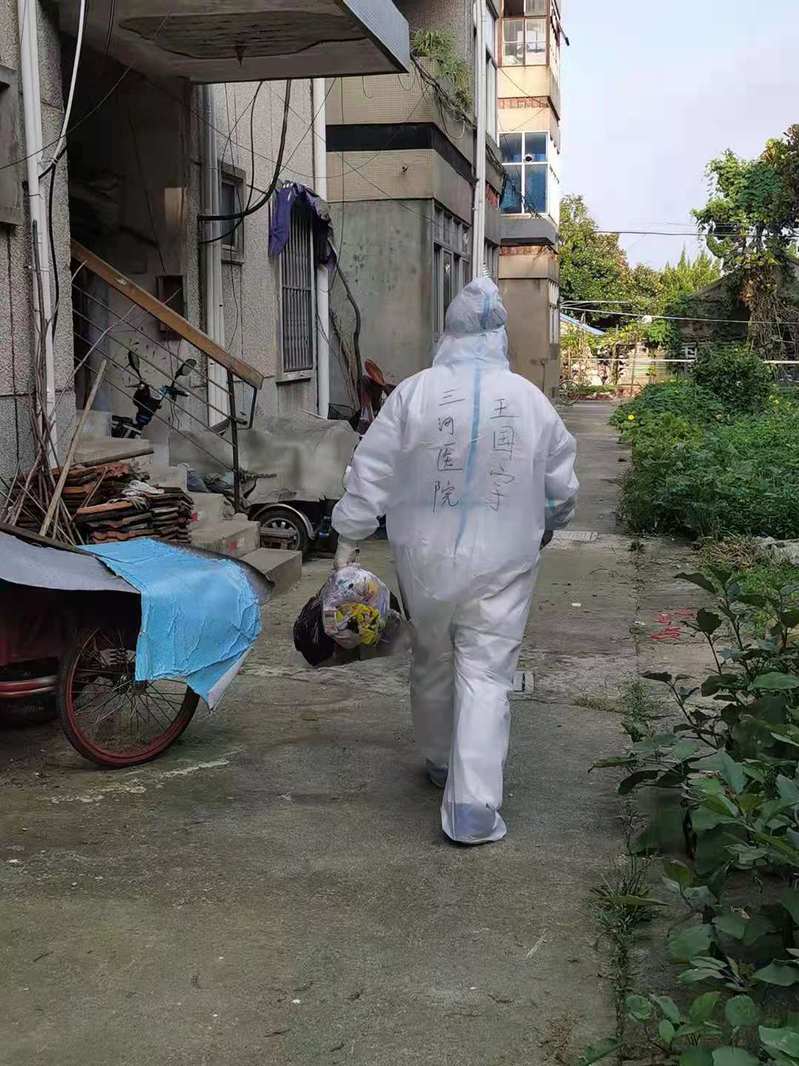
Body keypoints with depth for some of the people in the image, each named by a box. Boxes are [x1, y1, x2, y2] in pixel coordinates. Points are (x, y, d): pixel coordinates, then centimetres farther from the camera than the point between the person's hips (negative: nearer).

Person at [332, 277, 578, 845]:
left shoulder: (414, 392, -8)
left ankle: (441, 763, 39)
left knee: (432, 661, 20)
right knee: (487, 674, 1)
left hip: (427, 558, 1)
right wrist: (548, 525, 27)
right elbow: (562, 486, 8)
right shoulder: (531, 399, -2)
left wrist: (349, 537, 4)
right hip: (502, 563, 0)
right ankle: (473, 805, -6)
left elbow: (370, 473, -6)